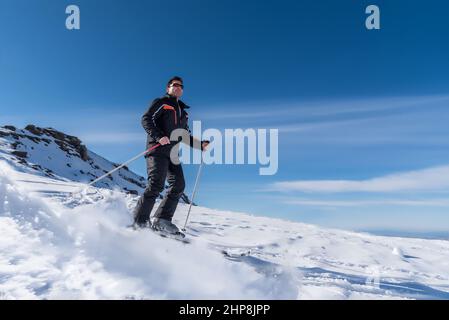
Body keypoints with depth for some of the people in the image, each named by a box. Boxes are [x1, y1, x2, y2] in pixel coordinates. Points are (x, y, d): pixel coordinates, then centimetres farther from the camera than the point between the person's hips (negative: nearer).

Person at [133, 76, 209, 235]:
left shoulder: (182, 112, 29)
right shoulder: (161, 102, 9)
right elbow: (146, 119, -5)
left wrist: (201, 145, 11)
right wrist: (159, 136, -21)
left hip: (172, 152, 7)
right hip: (157, 149, -7)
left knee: (178, 185, -7)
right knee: (156, 184, -19)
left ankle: (162, 219, -4)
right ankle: (139, 221, -11)